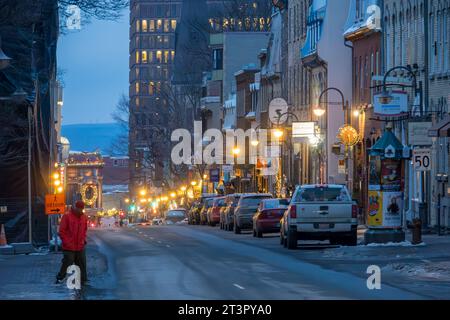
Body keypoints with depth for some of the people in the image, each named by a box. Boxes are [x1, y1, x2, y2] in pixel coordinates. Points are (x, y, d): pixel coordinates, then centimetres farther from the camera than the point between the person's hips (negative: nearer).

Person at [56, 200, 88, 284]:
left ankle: (83, 280, 17)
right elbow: (62, 231, -7)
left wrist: (83, 240, 8)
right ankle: (59, 279, 5)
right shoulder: (67, 216, -8)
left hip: (80, 247, 5)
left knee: (82, 265, 8)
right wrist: (67, 243, -11)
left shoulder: (84, 217, 9)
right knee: (67, 264, -6)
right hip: (69, 248, -5)